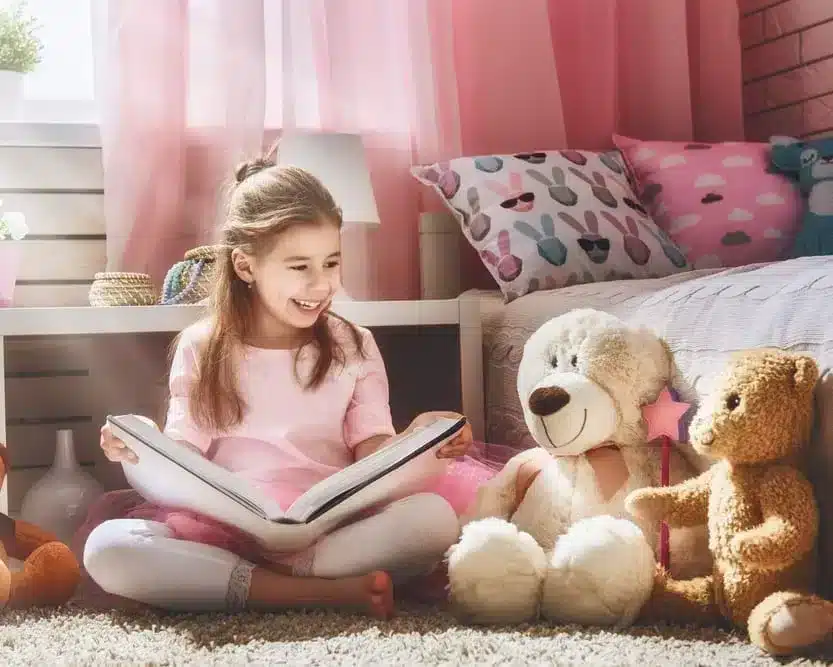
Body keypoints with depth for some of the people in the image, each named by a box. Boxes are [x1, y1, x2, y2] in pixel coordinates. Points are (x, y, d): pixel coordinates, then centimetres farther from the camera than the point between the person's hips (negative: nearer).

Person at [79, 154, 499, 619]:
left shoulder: (354, 347, 10)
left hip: (333, 527, 0)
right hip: (227, 527, 0)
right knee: (107, 549, -29)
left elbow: (373, 451, 1)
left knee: (435, 519, -29)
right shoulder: (202, 349, 9)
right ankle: (333, 592, -32)